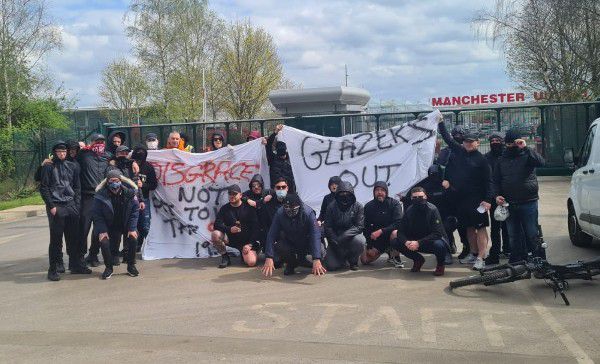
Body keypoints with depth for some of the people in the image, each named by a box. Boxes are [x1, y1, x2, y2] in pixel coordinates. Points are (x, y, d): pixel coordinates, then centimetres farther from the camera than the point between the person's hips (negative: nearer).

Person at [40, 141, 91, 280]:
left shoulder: (72, 166, 13)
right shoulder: (48, 167, 2)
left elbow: (77, 187, 15)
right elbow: (43, 188, -2)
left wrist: (77, 204, 5)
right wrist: (51, 206, -9)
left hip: (71, 206, 4)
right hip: (56, 207, -4)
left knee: (74, 237, 6)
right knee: (56, 239, -3)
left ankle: (76, 265, 15)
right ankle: (54, 269, 3)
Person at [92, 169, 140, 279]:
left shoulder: (130, 192, -13)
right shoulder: (100, 195, -16)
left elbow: (135, 211, -8)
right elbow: (97, 215, -10)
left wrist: (132, 228, -15)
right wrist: (102, 231, -18)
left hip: (126, 225, 1)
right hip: (109, 227, 0)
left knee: (133, 239, -21)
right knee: (104, 243, -22)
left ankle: (131, 266, 4)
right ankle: (108, 267, 4)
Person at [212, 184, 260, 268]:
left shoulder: (248, 208, -1)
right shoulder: (224, 209, 4)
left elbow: (255, 228, -5)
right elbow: (217, 224, -8)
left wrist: (250, 244, -14)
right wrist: (229, 229, -27)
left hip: (246, 241, -1)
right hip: (230, 238, 2)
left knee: (251, 262, -22)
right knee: (215, 235, -28)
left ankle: (244, 253, 16)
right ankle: (225, 257, -5)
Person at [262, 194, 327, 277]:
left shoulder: (308, 213, -27)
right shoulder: (280, 213, -21)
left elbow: (315, 235, -34)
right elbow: (271, 235, -23)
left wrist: (316, 260, -46)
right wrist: (269, 258, -35)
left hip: (306, 243, -2)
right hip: (289, 244, 2)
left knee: (320, 250, -31)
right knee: (278, 247, -29)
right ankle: (290, 264, 3)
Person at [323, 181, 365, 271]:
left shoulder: (358, 206, -7)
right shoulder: (331, 206, -5)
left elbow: (360, 226, -13)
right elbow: (328, 227, -5)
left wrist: (344, 236, -26)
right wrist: (336, 241, -19)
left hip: (352, 237, 0)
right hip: (335, 239, 0)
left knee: (359, 241, -36)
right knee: (331, 266, -19)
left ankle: (353, 260, -2)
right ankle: (343, 258, 20)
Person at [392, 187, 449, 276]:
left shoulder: (432, 210, -19)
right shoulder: (409, 211, -6)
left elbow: (437, 233, -26)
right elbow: (401, 231, -7)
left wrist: (419, 243, -35)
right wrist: (406, 242, -29)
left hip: (432, 241, -4)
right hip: (416, 242, 4)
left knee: (439, 245, -39)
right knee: (395, 243, -14)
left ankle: (440, 264, -2)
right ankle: (418, 260, 10)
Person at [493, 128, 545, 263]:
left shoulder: (527, 155, 0)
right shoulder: (502, 159, 13)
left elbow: (541, 162, -21)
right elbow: (496, 180, 15)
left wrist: (525, 148, -23)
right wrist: (497, 195, 0)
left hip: (528, 203, -4)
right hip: (509, 204, 4)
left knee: (532, 234, -1)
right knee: (513, 236, 10)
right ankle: (517, 260, 18)